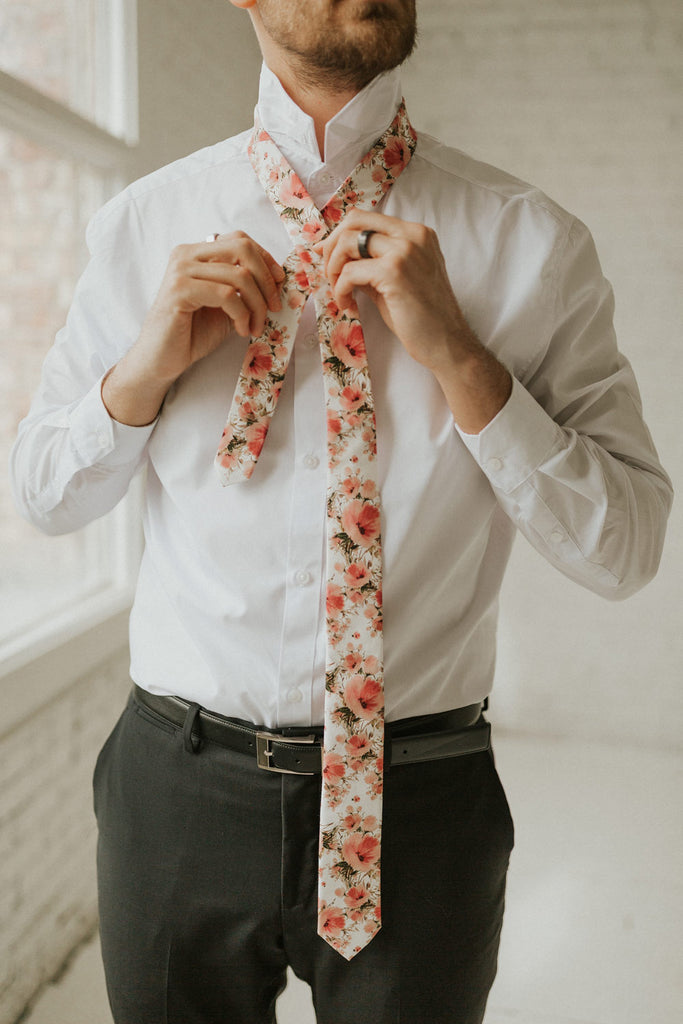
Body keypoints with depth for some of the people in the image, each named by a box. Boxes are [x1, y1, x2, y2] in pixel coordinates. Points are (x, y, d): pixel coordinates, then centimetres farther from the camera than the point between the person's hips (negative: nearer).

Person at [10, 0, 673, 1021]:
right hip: (178, 785, 2)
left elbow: (624, 553, -7)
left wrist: (458, 353, -19)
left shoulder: (532, 242, -6)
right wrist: (146, 369, -13)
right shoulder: (140, 225, -1)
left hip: (422, 799, 0)